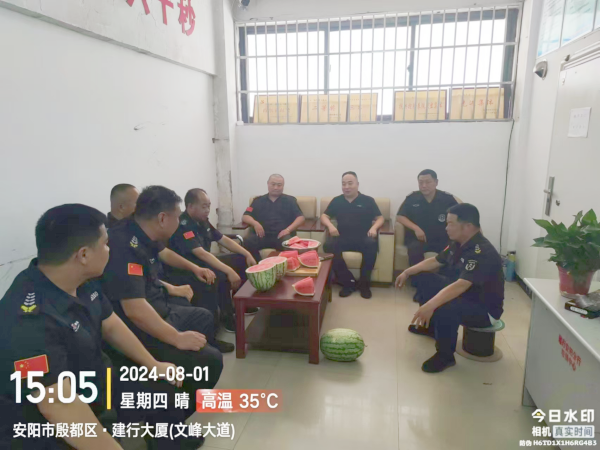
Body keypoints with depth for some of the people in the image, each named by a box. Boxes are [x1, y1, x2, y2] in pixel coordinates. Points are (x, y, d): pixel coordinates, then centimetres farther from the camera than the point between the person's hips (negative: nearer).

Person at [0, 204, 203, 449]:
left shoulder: (84, 282, -6)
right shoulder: (29, 320, -34)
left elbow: (111, 326, 7)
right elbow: (60, 405, -36)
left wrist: (153, 364, 9)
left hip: (94, 383, 8)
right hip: (45, 427, -8)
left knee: (170, 389, 13)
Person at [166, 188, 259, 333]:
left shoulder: (202, 221, 4)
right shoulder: (183, 225, -24)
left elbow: (224, 239, 10)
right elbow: (201, 253, -35)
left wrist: (247, 254, -2)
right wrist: (229, 271, -41)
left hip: (204, 263, 10)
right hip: (186, 271, -10)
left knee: (241, 259, 5)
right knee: (220, 275, -35)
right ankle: (227, 317, -14)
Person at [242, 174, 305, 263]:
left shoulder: (290, 200, 18)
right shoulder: (258, 200, 22)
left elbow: (301, 218, 9)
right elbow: (245, 217, 16)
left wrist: (288, 229, -10)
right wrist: (255, 223, -8)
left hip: (281, 235, -1)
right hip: (262, 236, 2)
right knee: (248, 242, -31)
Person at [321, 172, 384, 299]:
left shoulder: (368, 200, 12)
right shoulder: (336, 201, 17)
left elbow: (380, 218, 10)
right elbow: (324, 216, 15)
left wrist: (374, 227, -12)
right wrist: (330, 225, -8)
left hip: (362, 238, -1)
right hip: (343, 238, 2)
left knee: (372, 244, -37)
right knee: (328, 245, -32)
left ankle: (364, 283, -17)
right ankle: (348, 282, -19)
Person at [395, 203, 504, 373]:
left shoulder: (482, 252, -31)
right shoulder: (458, 244, -2)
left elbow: (460, 285, -43)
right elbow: (436, 261, 12)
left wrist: (430, 305, -51)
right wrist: (407, 272, 6)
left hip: (485, 309, -9)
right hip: (461, 294, 9)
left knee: (445, 307, -38)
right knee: (423, 277, 8)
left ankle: (445, 356, -12)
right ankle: (430, 325, 24)